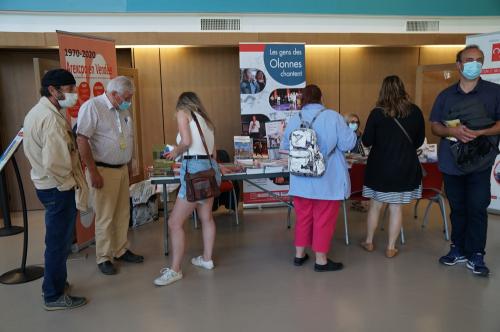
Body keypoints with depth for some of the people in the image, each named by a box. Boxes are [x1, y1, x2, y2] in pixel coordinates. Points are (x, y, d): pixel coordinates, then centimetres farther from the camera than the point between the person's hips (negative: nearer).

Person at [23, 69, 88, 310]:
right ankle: (54, 296, 18)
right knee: (59, 242, 3)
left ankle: (55, 283, 39)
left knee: (58, 240, 23)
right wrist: (69, 183, -13)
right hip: (58, 189, -10)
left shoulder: (38, 112, 10)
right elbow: (54, 163, -29)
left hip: (48, 186, 10)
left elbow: (32, 150, 15)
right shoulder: (50, 118, -23)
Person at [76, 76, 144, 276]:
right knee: (105, 217, 1)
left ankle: (121, 250, 28)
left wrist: (129, 165, 17)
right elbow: (82, 140, -18)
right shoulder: (92, 107, -14)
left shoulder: (124, 110, 10)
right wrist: (93, 172, -19)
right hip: (103, 170, -7)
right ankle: (103, 258, 16)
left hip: (122, 169, 7)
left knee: (123, 214, 13)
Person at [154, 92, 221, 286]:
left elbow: (186, 141, -13)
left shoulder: (182, 112, 3)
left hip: (195, 169, -8)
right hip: (210, 167, 9)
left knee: (175, 223, -2)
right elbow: (212, 150, 17)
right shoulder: (205, 119, 22)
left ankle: (175, 270, 2)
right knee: (206, 217, 19)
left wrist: (175, 152, 6)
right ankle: (207, 259, 31)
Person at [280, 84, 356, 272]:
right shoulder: (333, 117, -13)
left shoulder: (294, 120, -1)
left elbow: (285, 147, 12)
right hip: (327, 180, -4)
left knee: (303, 216, 18)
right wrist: (351, 132, 10)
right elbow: (348, 144, -11)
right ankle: (321, 260, 17)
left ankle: (299, 254, 30)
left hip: (301, 180, 4)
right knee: (324, 219, 7)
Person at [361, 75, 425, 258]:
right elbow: (419, 141, 6)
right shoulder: (415, 112, -4)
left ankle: (369, 242, 27)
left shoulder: (377, 113, -11)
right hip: (406, 167, 1)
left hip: (380, 166, -1)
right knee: (396, 208, 8)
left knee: (375, 206, 13)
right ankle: (391, 248, 18)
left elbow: (366, 141, -6)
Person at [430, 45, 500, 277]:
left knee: (477, 209, -1)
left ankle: (475, 256, 10)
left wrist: (480, 132, -21)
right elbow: (434, 126, 6)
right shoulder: (446, 95, 8)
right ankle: (458, 249, 24)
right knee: (457, 208, 12)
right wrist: (453, 131, -15)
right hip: (451, 161, 3)